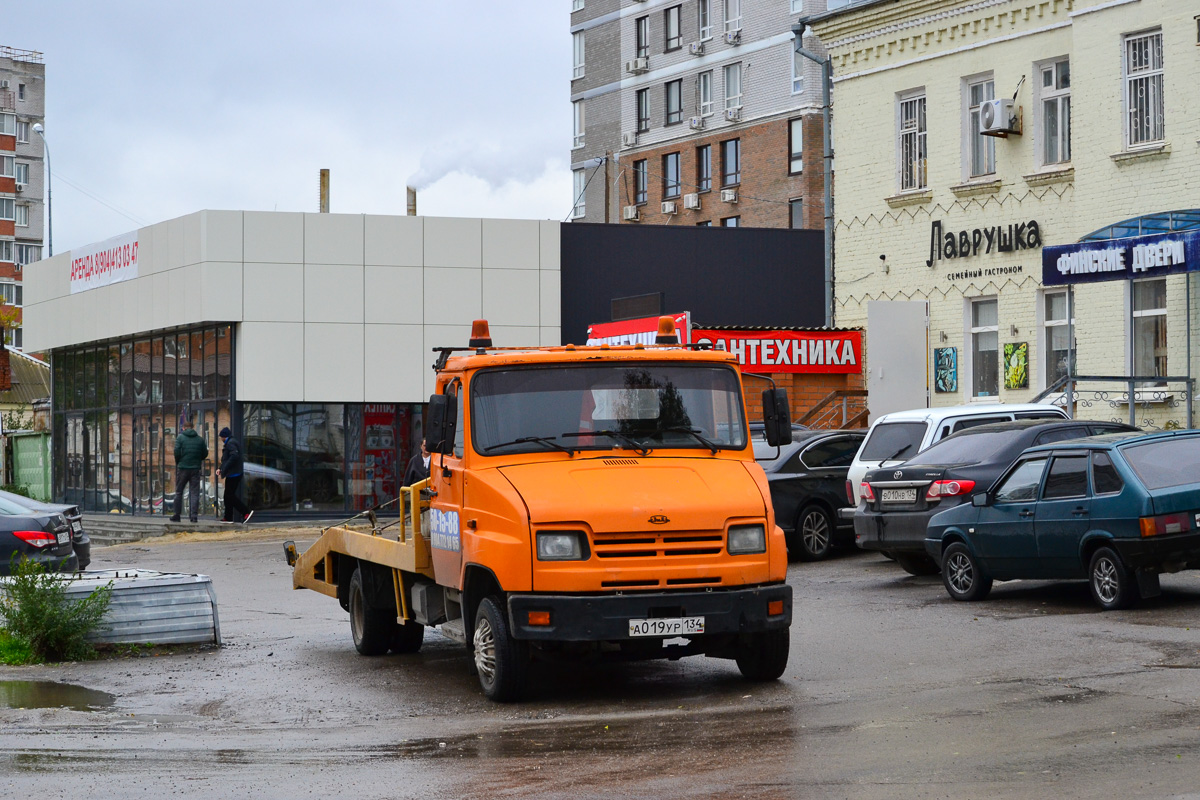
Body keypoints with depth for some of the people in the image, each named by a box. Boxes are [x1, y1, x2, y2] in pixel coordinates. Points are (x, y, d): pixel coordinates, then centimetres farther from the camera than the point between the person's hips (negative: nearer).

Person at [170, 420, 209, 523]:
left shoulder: (180, 437, -2)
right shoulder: (200, 439, 5)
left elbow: (177, 452, -10)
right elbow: (205, 454, 6)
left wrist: (178, 462, 6)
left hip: (183, 468, -1)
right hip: (195, 468, 1)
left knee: (178, 492, 9)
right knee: (194, 493, 4)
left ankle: (176, 515, 11)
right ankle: (194, 516, -2)